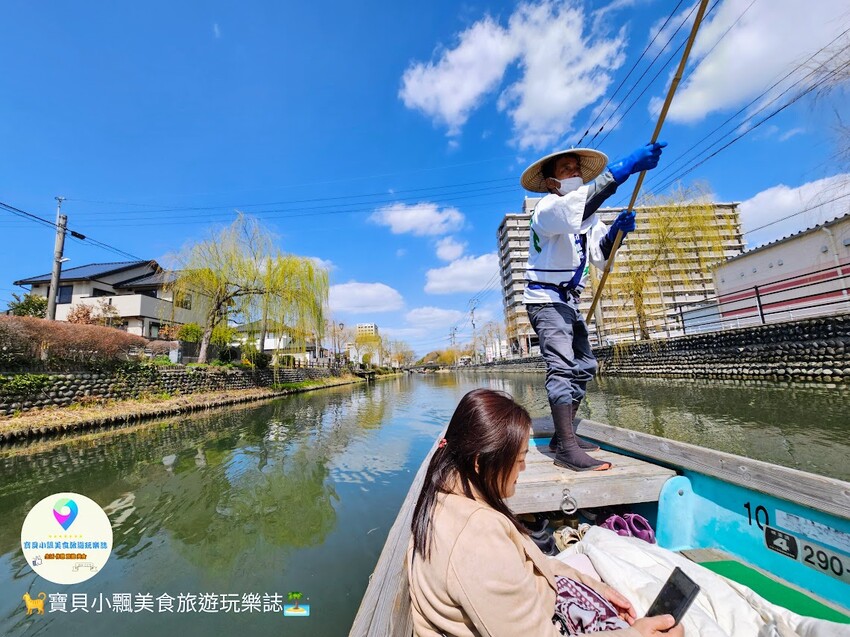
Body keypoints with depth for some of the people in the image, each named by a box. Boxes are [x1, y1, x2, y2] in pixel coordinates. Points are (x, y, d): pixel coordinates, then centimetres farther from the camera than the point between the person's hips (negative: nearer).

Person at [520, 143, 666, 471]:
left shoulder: (587, 214, 16)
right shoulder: (548, 208, -12)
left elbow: (599, 254, 9)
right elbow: (573, 209, -36)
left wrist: (616, 230, -9)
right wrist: (625, 167, -39)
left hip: (568, 302, 9)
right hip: (545, 299, -9)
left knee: (583, 365, 9)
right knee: (562, 366, -21)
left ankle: (563, 435, 17)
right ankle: (566, 448, -21)